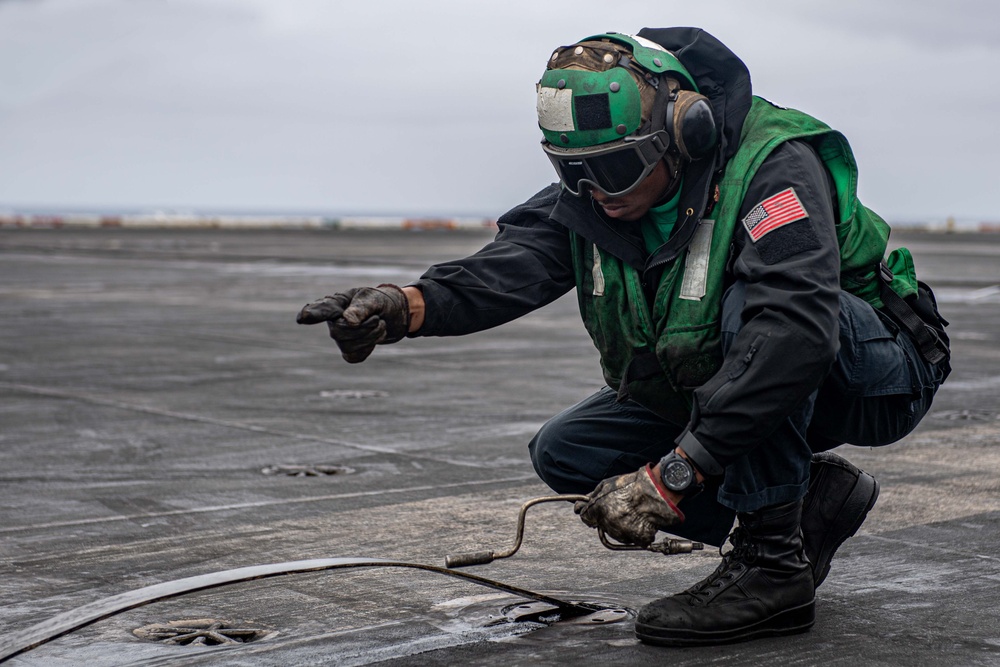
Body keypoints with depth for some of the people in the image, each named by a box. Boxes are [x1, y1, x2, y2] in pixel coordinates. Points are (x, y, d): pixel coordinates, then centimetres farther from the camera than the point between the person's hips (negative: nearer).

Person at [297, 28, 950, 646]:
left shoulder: (773, 167, -30)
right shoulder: (589, 197, -8)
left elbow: (793, 333, -44)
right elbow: (510, 266, -26)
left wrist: (672, 476, -45)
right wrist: (406, 306, -48)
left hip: (877, 373, -7)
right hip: (718, 392, 7)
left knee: (748, 300, -36)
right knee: (566, 453, -6)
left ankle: (772, 565, -26)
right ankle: (813, 498, 2)